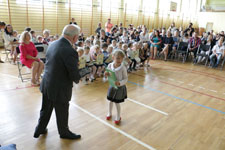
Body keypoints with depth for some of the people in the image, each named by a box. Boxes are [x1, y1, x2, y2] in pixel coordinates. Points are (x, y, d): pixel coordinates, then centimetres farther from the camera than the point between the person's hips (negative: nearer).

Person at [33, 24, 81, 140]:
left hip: (46, 84, 7)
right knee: (62, 113, 17)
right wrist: (77, 80, 0)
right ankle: (64, 132, 41)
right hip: (60, 88, -7)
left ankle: (39, 130, 47)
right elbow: (75, 75, -23)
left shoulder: (52, 44, -2)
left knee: (46, 109, 26)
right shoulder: (70, 51, -27)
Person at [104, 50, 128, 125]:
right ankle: (109, 113, 46)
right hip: (112, 86, 4)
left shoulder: (123, 68, -22)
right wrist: (107, 75, -19)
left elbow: (126, 79, -15)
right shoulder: (110, 65, -10)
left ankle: (118, 117, 32)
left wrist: (119, 83, -31)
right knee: (110, 101, 20)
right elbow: (108, 76, 4)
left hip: (120, 87, -4)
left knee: (117, 103, 8)